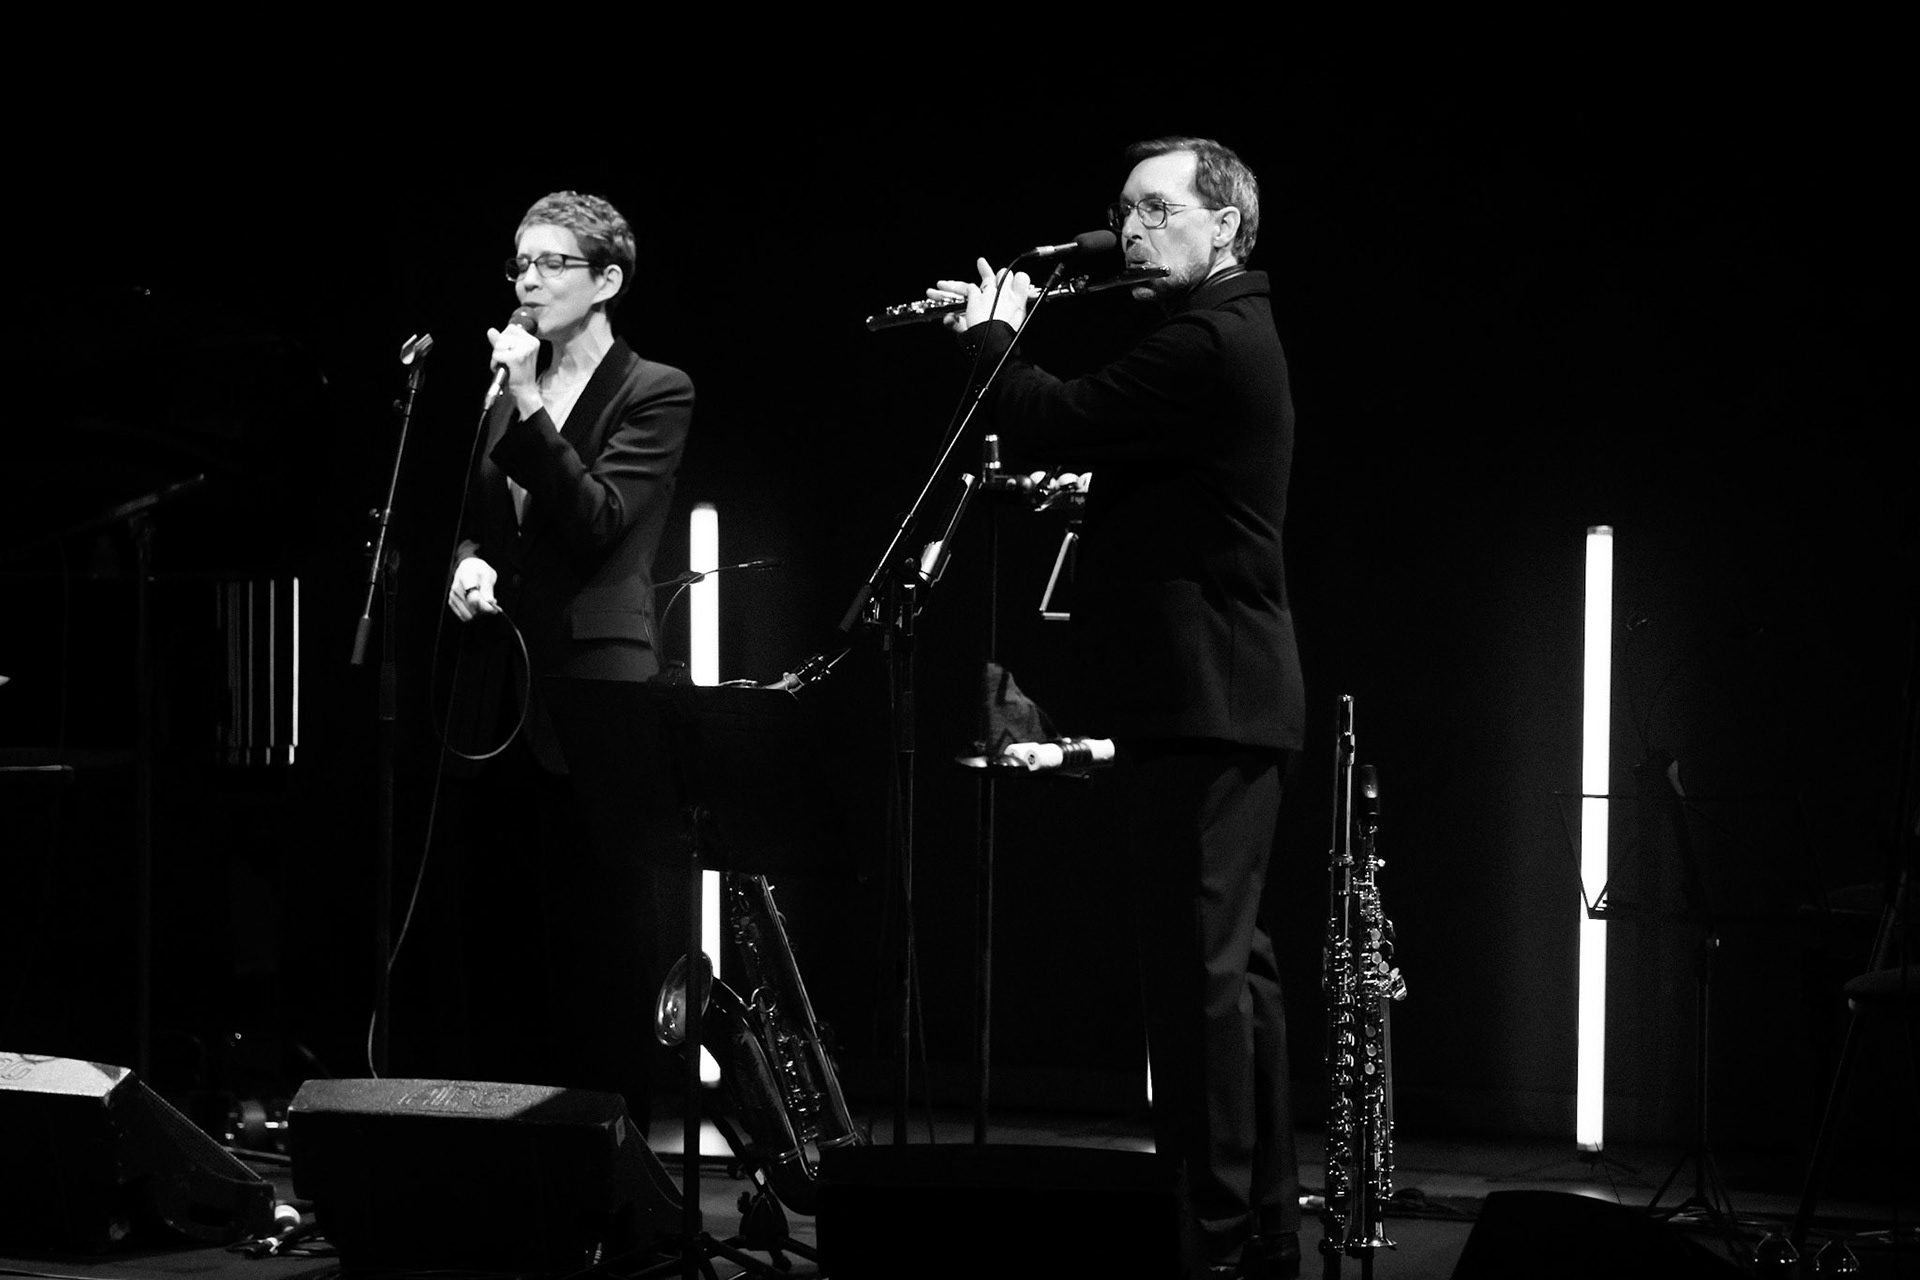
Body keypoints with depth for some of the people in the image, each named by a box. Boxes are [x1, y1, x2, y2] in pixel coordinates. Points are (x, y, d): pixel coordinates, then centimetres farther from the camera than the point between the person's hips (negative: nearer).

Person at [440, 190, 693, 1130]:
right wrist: (467, 562, 3)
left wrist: (528, 407, -18)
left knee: (601, 945, -6)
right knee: (502, 938, 8)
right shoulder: (510, 396, 17)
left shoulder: (655, 393, -2)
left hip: (595, 692, -6)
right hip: (500, 689, 7)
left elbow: (597, 521, -13)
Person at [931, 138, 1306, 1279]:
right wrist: (1003, 333, 13)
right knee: (1233, 961, 13)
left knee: (1198, 962, -9)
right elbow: (1106, 432, 22)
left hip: (1199, 703, -11)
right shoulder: (1230, 335, 18)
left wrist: (988, 333, -1)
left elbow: (1058, 426, -19)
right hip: (1232, 699, 11)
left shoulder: (1207, 344, -15)